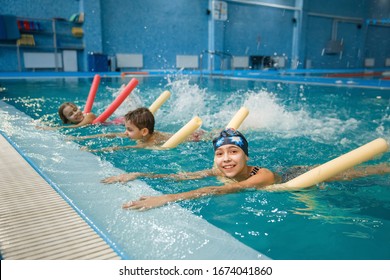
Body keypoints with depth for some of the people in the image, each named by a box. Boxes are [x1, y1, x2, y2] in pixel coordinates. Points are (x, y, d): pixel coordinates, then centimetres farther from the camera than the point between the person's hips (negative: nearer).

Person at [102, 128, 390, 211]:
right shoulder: (219, 171, -25)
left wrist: (167, 198, -70)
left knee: (351, 173, 20)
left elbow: (221, 191, -59)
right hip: (290, 173, 6)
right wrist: (137, 175, -41)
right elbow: (178, 176, -31)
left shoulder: (262, 176, -44)